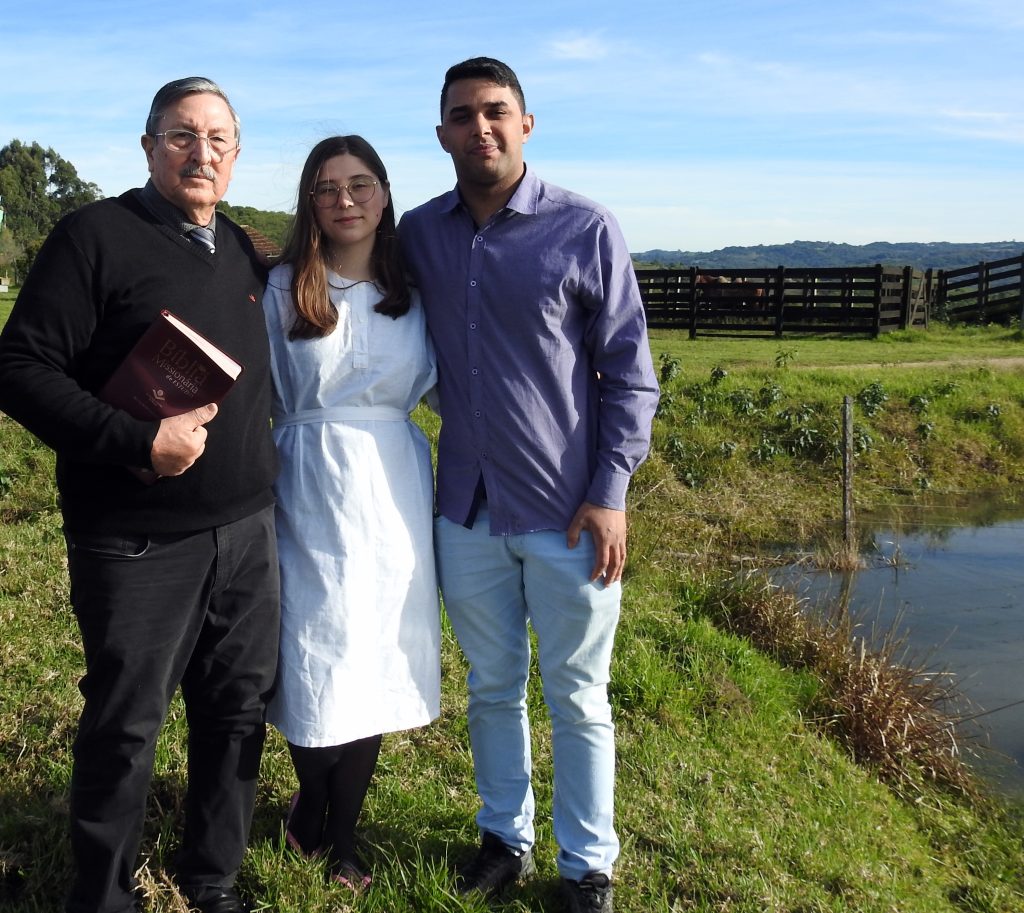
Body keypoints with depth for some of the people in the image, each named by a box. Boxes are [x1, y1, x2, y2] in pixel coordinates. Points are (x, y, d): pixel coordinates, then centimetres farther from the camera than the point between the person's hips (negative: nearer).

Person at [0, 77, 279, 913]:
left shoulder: (244, 251, 12)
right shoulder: (98, 234, -8)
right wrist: (139, 443, -21)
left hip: (247, 532, 6)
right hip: (139, 545, -6)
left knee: (239, 710, 14)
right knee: (125, 728, 7)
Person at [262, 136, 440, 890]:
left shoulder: (412, 291, 5)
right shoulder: (282, 288, -1)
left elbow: (433, 382, 12)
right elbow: (261, 398, 2)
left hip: (394, 490, 2)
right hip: (311, 491, -2)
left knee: (375, 662, 8)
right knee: (315, 656, 3)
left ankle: (344, 830, 27)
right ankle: (313, 798, 33)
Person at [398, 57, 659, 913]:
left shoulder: (585, 229, -8)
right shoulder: (418, 234, 3)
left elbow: (630, 371, -5)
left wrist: (610, 493, -11)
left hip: (567, 513, -3)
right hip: (466, 510, 4)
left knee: (578, 698, 10)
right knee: (492, 687, 18)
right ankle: (505, 836, 38)